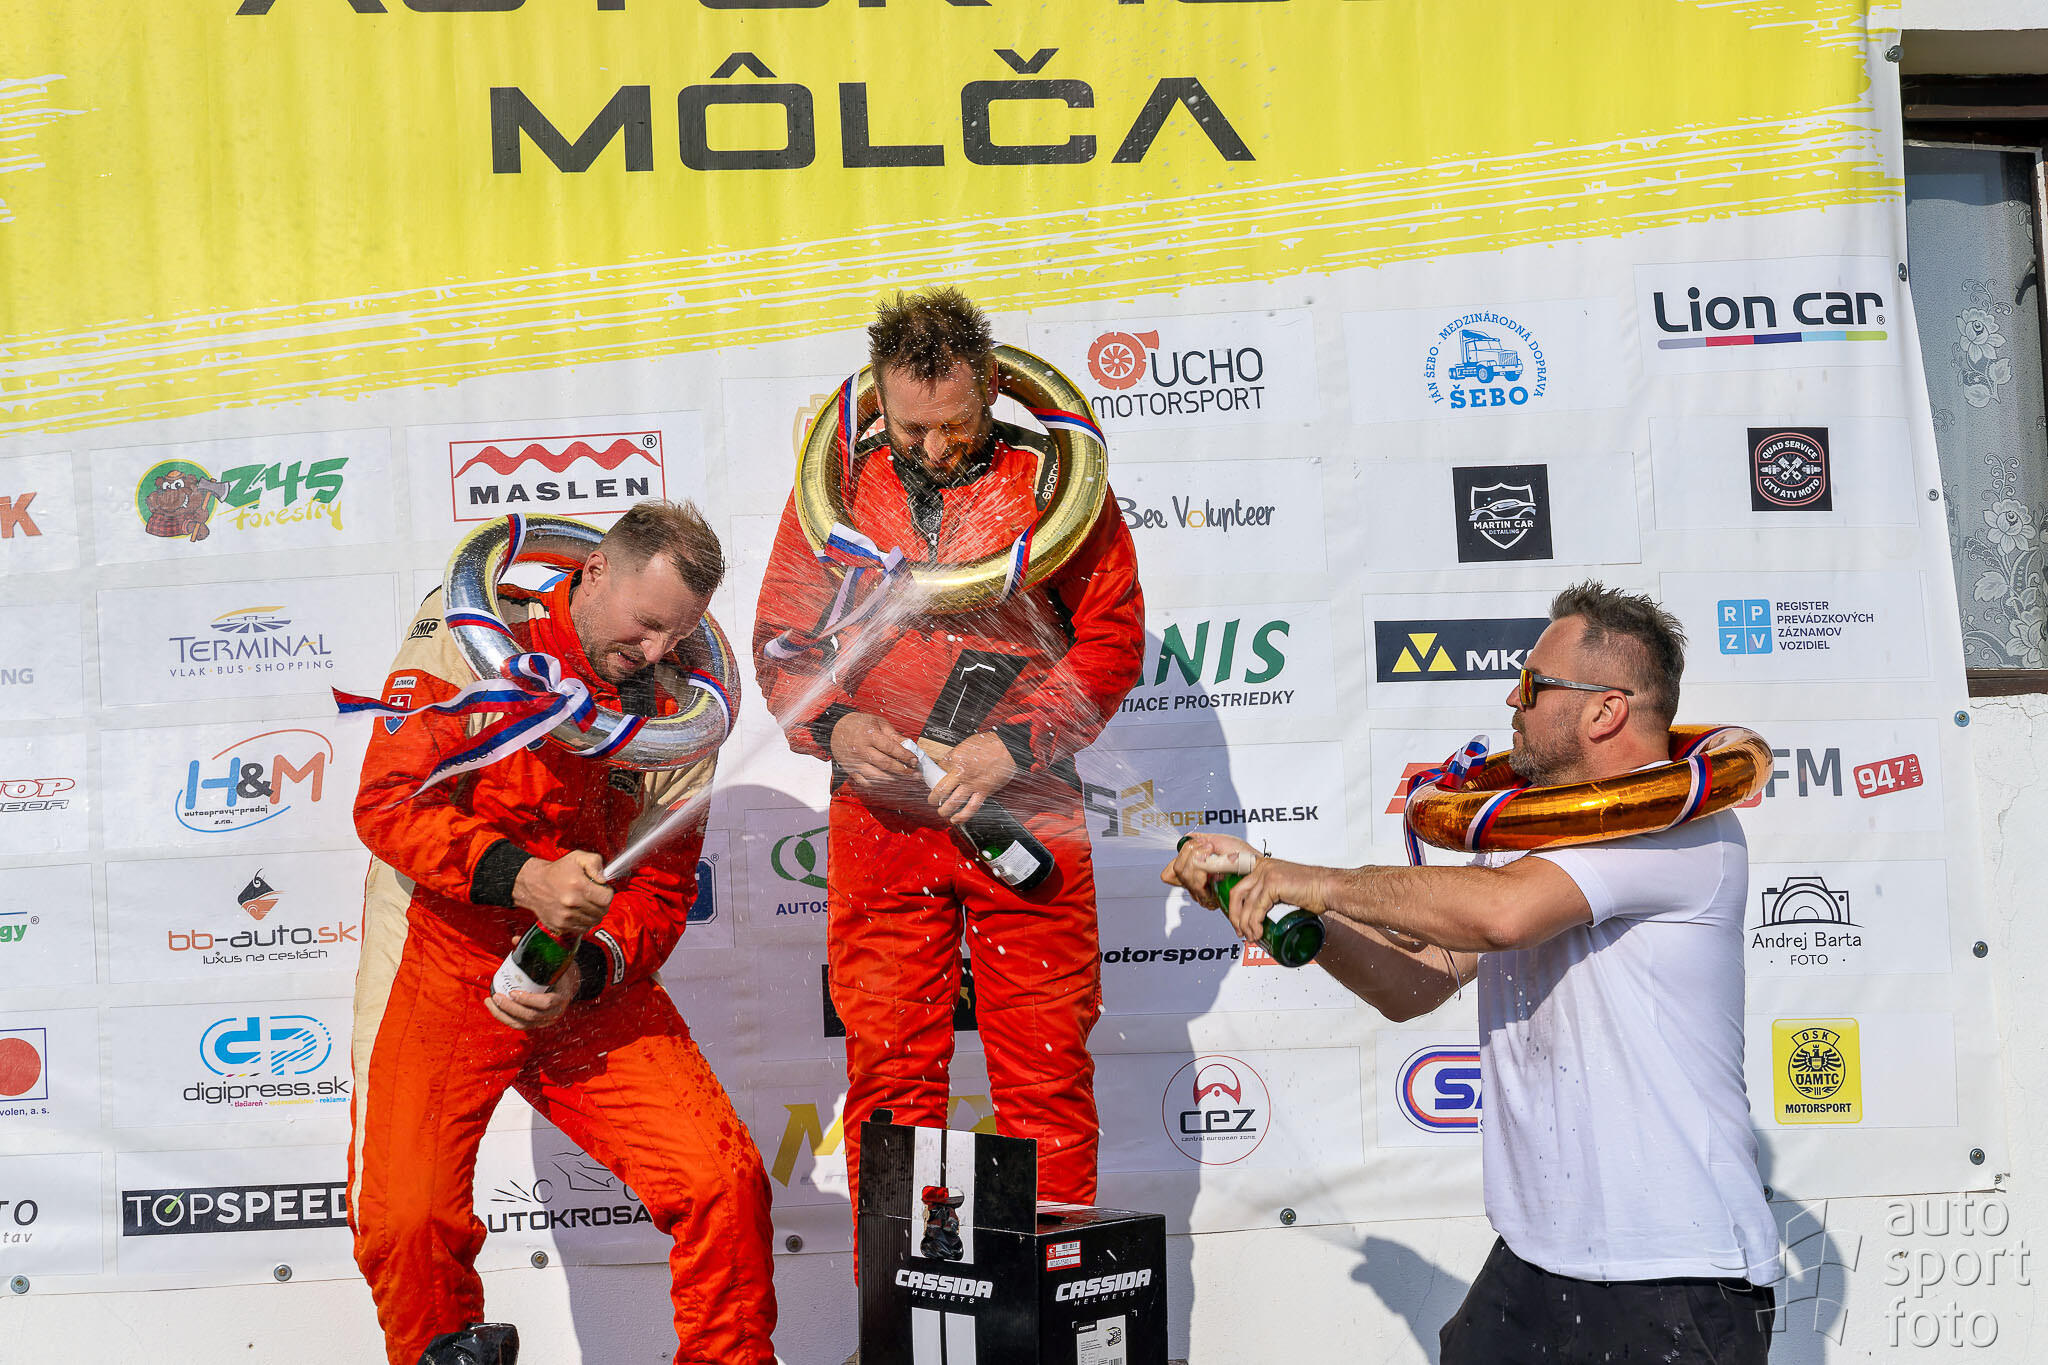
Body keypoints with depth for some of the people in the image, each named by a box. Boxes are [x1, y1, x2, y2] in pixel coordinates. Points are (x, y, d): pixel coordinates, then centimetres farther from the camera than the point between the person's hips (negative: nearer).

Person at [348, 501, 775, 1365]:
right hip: (440, 966, -3)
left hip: (590, 983, 3)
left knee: (724, 1181, -10)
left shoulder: (677, 709, 3)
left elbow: (662, 890, 2)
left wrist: (583, 975, -17)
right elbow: (388, 801, -14)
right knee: (408, 1221, -16)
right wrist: (522, 876, -29)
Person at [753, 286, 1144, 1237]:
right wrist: (832, 725, -7)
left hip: (1024, 812, -1)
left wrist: (1009, 745, -11)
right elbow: (779, 637, 13)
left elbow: (1112, 635, 1)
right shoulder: (837, 486, 8)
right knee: (889, 1070, 3)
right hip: (879, 813, 2)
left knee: (1045, 1076, 1)